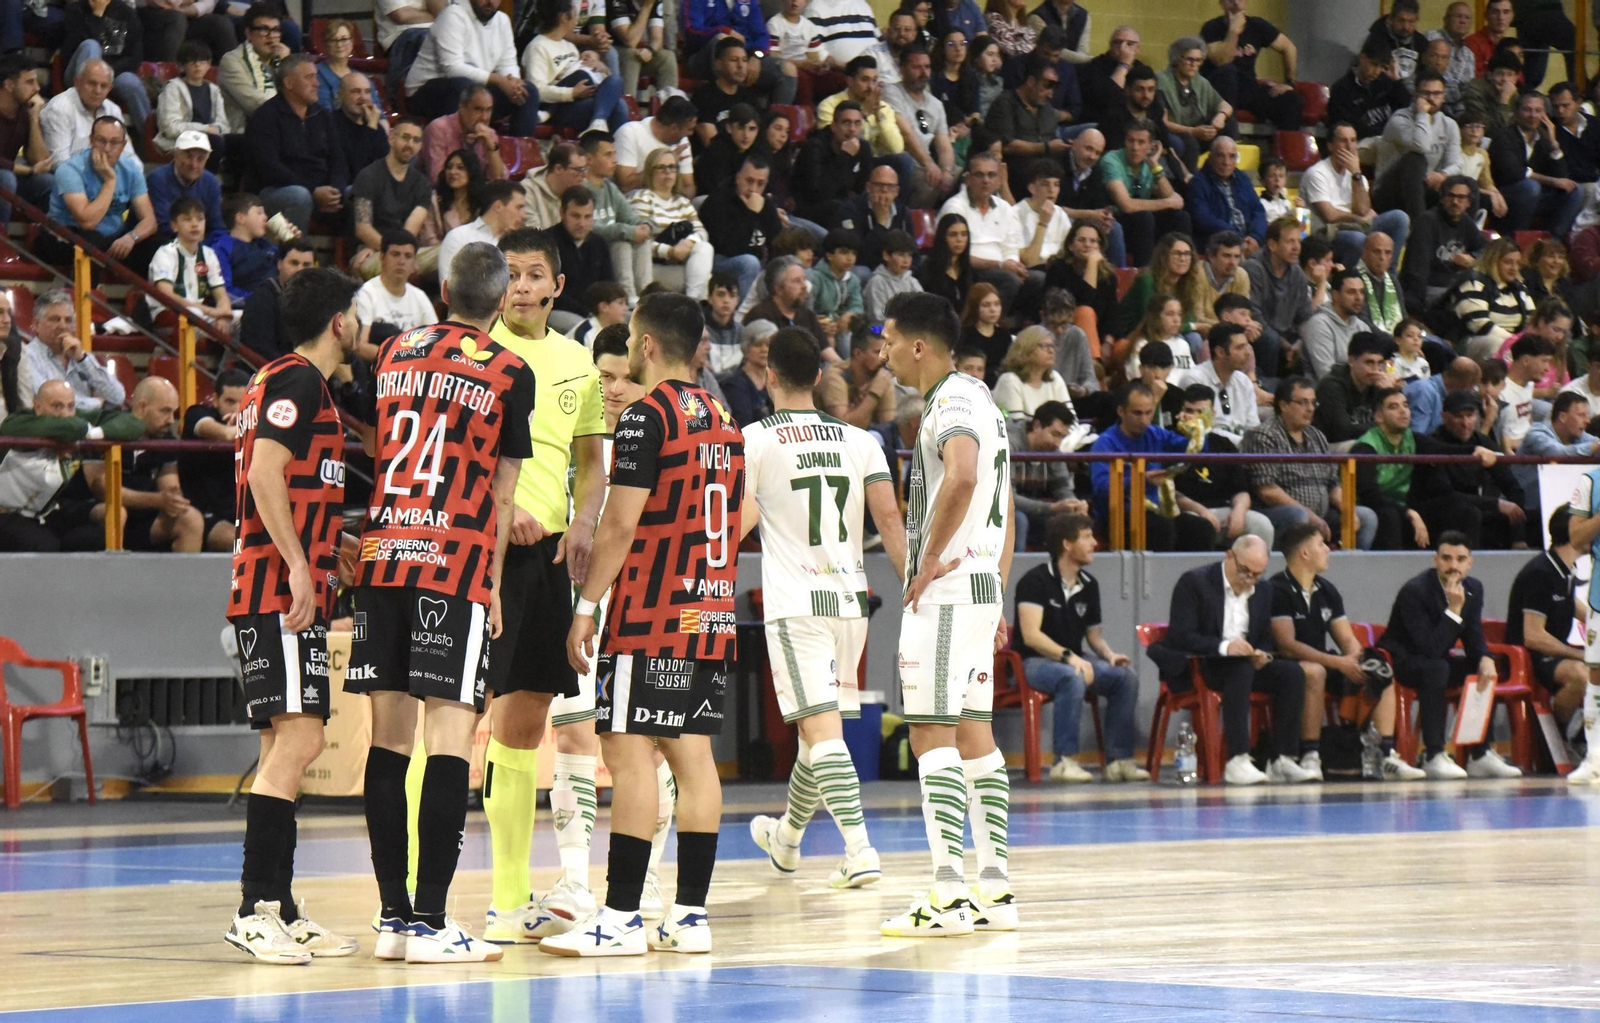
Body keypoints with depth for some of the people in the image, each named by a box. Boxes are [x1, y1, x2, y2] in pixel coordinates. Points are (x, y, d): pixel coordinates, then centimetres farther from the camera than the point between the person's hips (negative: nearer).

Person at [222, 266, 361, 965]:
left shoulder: (286, 381, 22)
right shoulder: (297, 382, -9)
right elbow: (265, 474, -20)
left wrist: (329, 553, 30)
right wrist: (299, 565, -23)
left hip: (290, 589, 11)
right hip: (281, 590, -11)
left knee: (287, 745, 10)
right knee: (296, 739, -16)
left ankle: (281, 911, 12)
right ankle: (255, 910, -19)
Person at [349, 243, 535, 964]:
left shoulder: (393, 353, 14)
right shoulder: (510, 373, 1)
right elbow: (501, 495, 3)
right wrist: (493, 586, 13)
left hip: (380, 554, 5)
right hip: (457, 563, -5)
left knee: (389, 736, 8)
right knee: (450, 738, -6)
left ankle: (393, 916, 10)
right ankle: (430, 922, -11)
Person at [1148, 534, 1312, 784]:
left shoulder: (1263, 592, 12)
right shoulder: (1194, 582, -8)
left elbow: (1265, 640, 18)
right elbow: (1179, 637, -16)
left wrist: (1261, 655, -9)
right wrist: (1223, 647, -31)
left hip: (1244, 664, 6)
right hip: (1194, 668, -6)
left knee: (1292, 672, -19)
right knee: (1240, 667, -37)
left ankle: (1282, 761, -22)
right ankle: (1237, 761, -43)